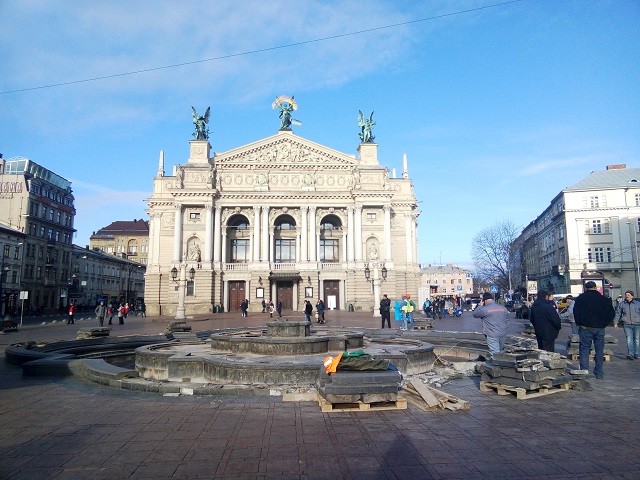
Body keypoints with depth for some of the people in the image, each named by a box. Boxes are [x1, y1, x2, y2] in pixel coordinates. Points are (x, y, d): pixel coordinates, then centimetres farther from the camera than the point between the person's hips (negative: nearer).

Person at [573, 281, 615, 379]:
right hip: (600, 328, 2)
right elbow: (611, 314, 5)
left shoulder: (581, 298, -4)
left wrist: (579, 323, 4)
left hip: (586, 328, -2)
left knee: (584, 349, 2)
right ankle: (599, 373, 12)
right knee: (599, 350, 9)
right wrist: (604, 323, 12)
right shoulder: (604, 299, 4)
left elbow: (576, 312, -8)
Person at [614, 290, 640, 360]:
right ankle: (630, 354, -17)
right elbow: (617, 314, 10)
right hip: (627, 325, -1)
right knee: (629, 339, -10)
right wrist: (615, 323, 3)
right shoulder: (621, 304, 9)